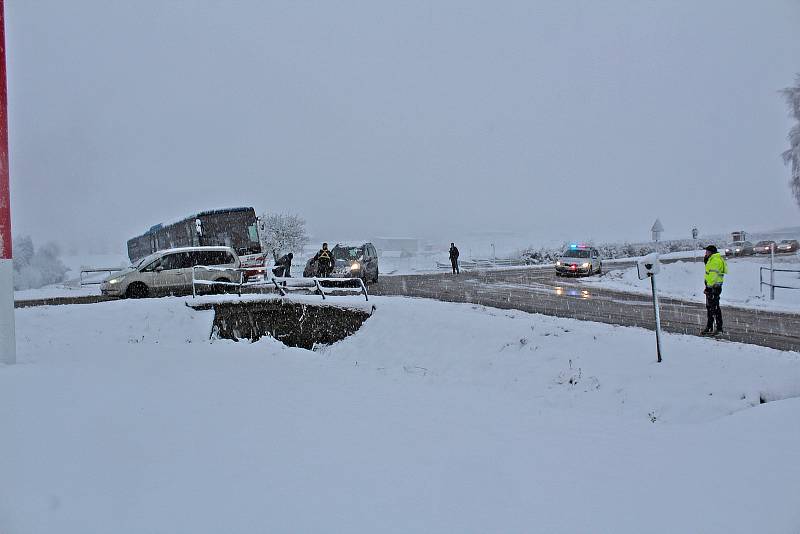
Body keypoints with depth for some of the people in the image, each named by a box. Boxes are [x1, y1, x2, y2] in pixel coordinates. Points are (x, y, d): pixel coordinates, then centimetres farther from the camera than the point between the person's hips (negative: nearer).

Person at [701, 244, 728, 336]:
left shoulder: (715, 260, -14)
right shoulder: (712, 260, 20)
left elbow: (713, 274, -22)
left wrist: (709, 286, -24)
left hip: (713, 286, -11)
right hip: (712, 286, 11)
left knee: (714, 307, -9)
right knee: (709, 307, 16)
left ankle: (718, 328, -8)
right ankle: (709, 327, 24)